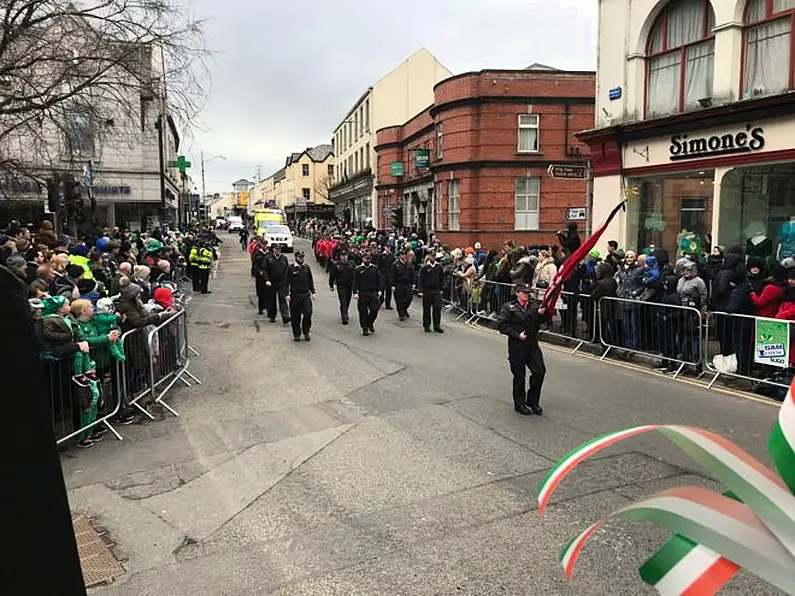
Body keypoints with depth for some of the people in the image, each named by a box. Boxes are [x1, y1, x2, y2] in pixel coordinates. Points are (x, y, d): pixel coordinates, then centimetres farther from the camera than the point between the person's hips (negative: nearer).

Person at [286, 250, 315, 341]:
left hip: (306, 294, 2)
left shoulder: (307, 267, 8)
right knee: (295, 316, 4)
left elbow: (310, 280, 15)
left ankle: (306, 332, 11)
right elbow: (287, 281, -2)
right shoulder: (291, 268, -2)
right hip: (295, 295, -2)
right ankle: (296, 334, 17)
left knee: (308, 313, -7)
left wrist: (313, 292, 13)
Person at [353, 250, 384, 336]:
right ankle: (365, 328, 15)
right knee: (363, 312, 3)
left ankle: (370, 323, 23)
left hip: (373, 293, 2)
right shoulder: (358, 269, 0)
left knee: (374, 310, -4)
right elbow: (355, 282, -1)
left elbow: (380, 280, 8)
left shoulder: (375, 268, 7)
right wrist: (355, 292, -9)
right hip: (362, 293, -1)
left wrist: (380, 290, -1)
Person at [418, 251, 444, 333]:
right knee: (427, 309, 5)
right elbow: (421, 279, -5)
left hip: (437, 290, 2)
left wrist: (441, 288, 10)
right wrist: (421, 291, -11)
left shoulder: (439, 267, 5)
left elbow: (442, 278, 14)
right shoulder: (424, 267, -5)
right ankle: (426, 326, 15)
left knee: (437, 308, -3)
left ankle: (437, 325, 6)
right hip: (427, 290, -2)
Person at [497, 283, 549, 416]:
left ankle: (532, 401, 16)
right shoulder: (509, 307, -3)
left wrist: (541, 314, -9)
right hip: (517, 346, -5)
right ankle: (519, 404, 20)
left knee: (540, 371, -2)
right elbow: (501, 325, -11)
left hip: (532, 344, 5)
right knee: (519, 376, 4)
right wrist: (517, 335, -16)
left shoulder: (533, 307, 14)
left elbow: (538, 324, 11)